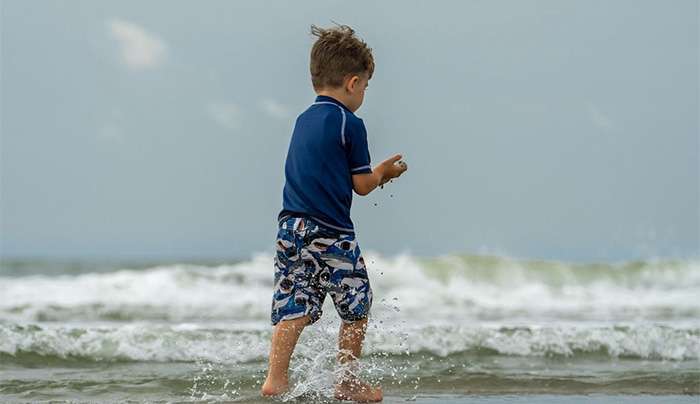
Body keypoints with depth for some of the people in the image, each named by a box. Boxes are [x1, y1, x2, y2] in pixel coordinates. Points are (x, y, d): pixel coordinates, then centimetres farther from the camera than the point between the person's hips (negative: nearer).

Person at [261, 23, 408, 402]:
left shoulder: (303, 120, 15)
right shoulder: (350, 124, -8)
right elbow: (361, 184, -5)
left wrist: (375, 173, 25)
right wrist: (383, 172, 15)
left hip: (291, 228, 6)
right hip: (331, 233, -6)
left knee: (293, 306, 3)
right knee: (356, 306, 9)